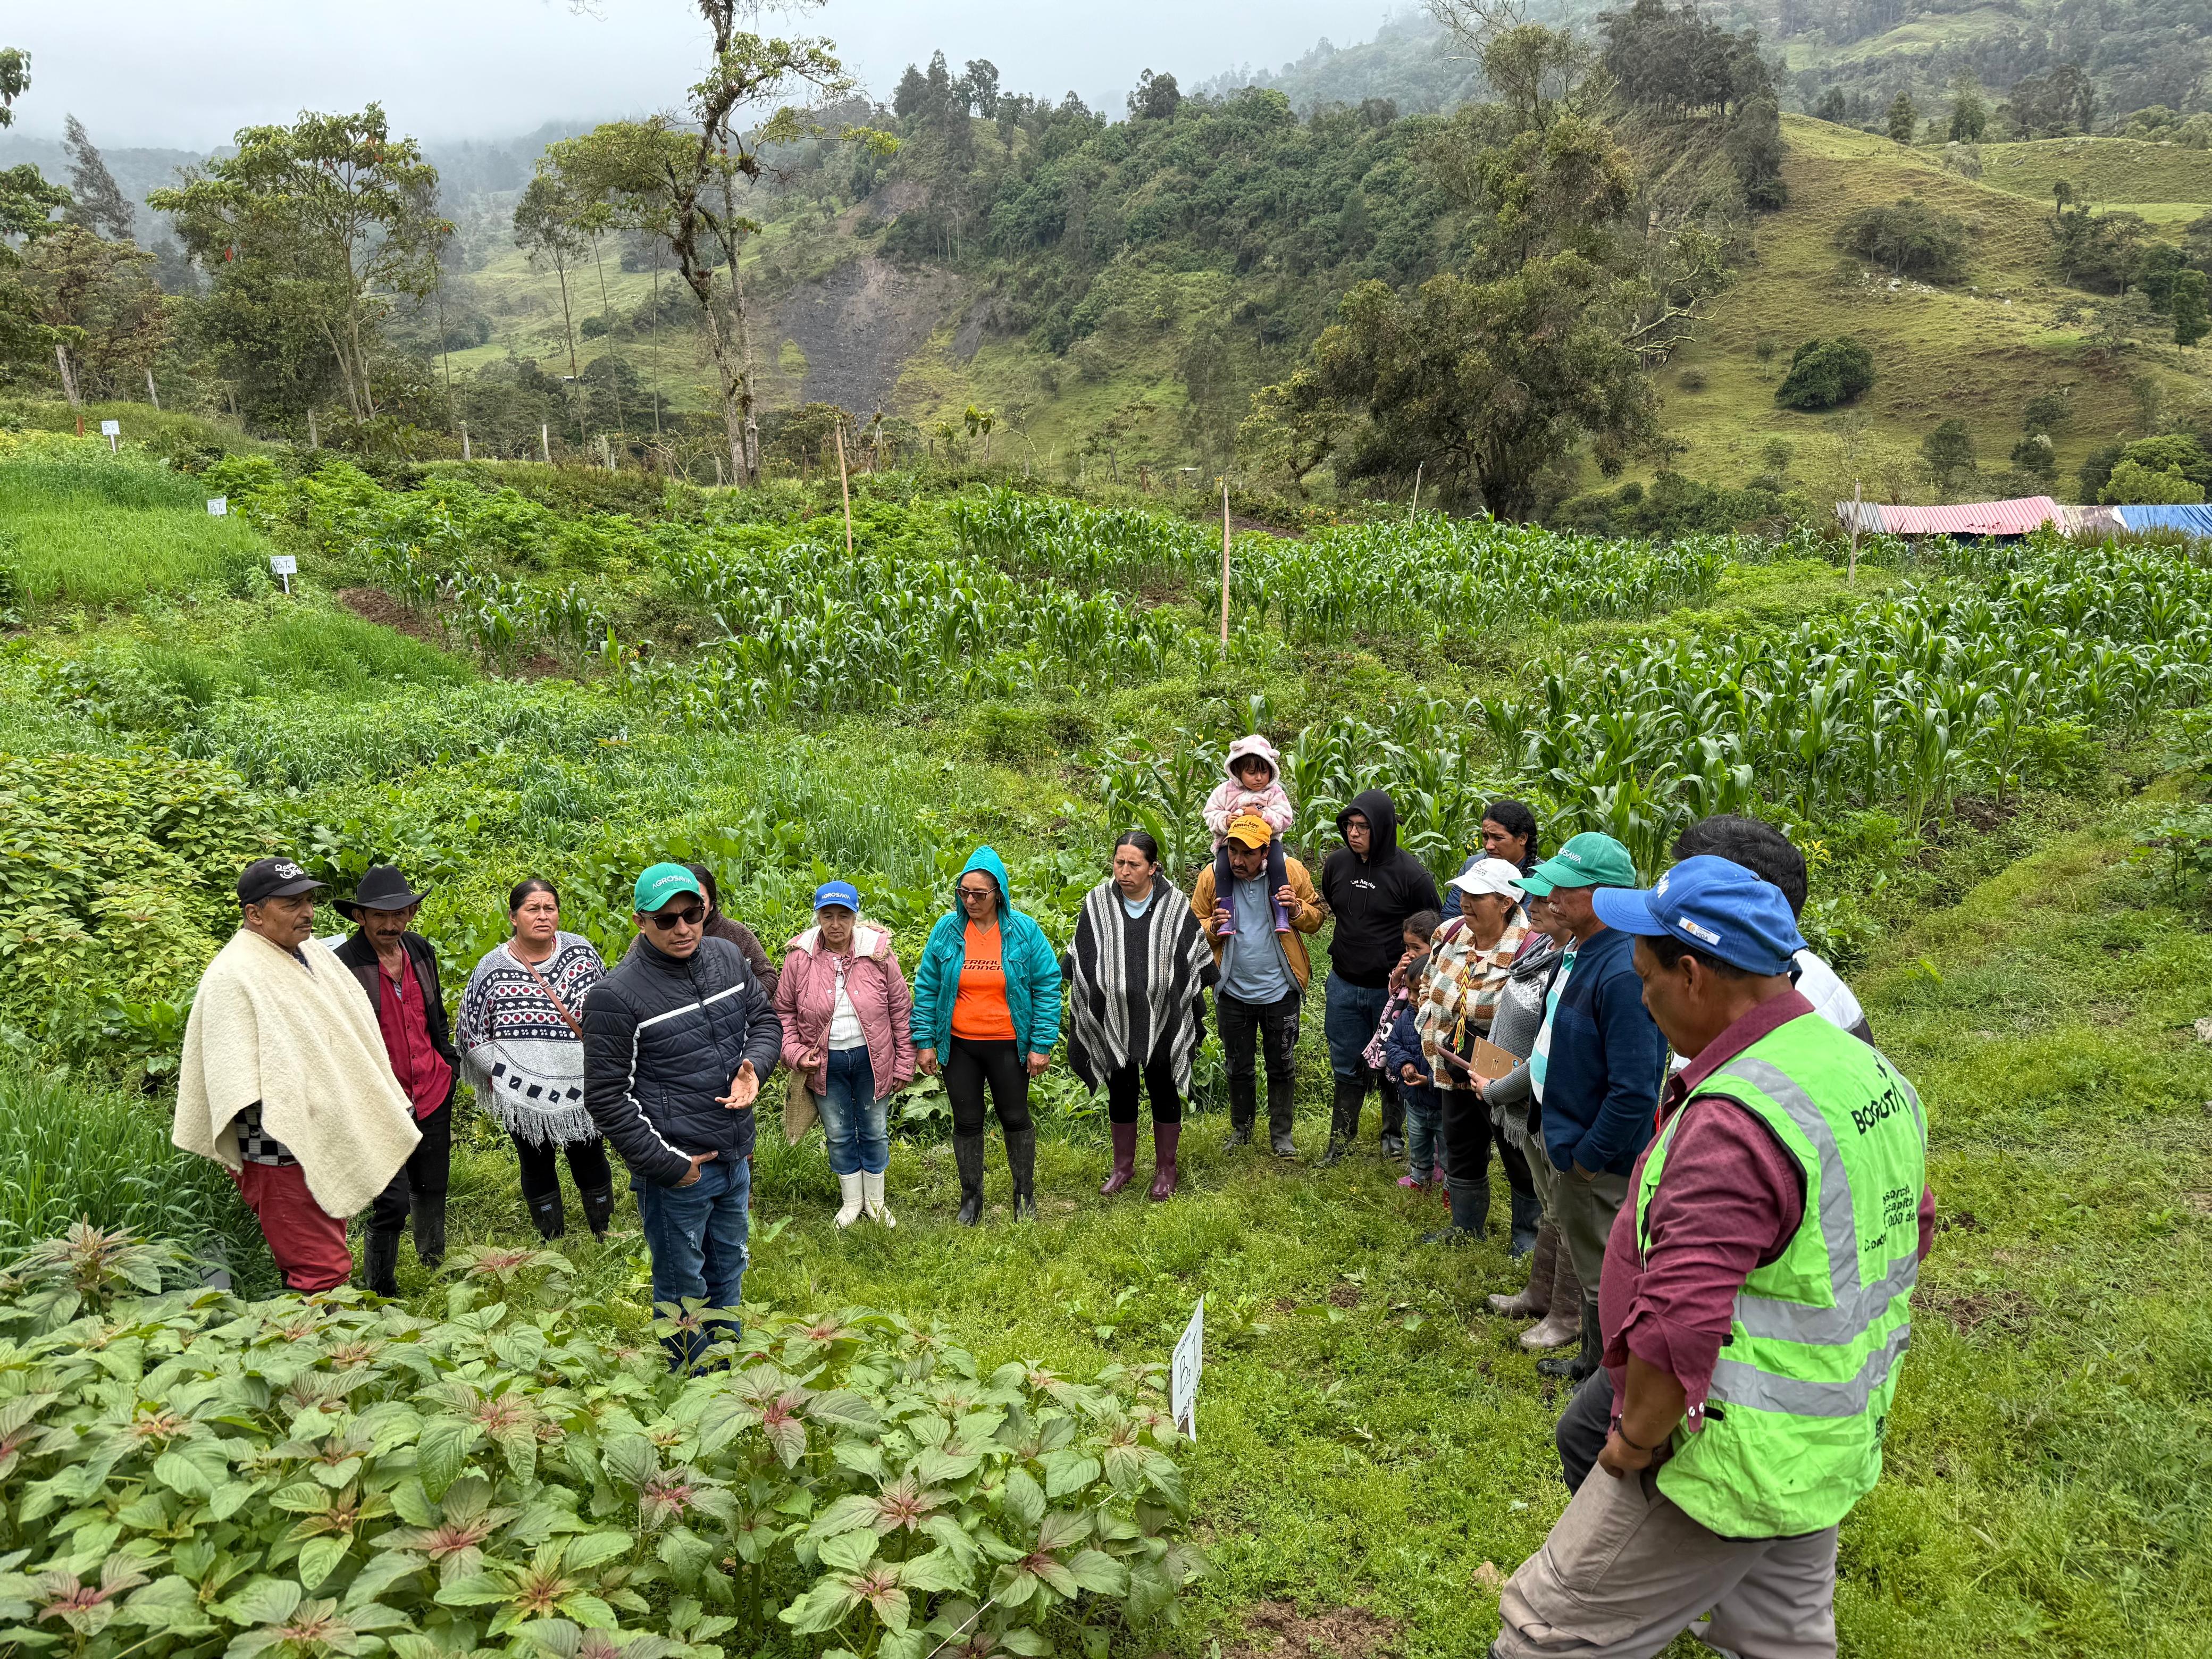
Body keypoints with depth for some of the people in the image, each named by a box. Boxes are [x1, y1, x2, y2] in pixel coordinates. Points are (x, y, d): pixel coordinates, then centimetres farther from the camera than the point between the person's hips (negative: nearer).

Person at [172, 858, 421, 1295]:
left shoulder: (313, 955, 12)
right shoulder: (232, 976, -15)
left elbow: (356, 1035, 21)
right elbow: (237, 1078, -20)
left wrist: (394, 1108, 20)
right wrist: (272, 1134, -26)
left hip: (329, 1142, 9)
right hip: (284, 1153, -9)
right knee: (322, 1272, -9)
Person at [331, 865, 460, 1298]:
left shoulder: (421, 950, 5)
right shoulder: (344, 965, -15)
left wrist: (450, 1064, 15)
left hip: (433, 1093, 6)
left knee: (432, 1189, 19)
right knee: (393, 1202, -7)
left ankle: (434, 1263, 39)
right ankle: (380, 1291, 13)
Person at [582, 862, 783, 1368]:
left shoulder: (727, 956, 0)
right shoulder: (615, 995, -18)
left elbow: (765, 1020, 13)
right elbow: (606, 1098, -15)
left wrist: (753, 1068, -9)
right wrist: (666, 1165, -15)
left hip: (736, 1159, 7)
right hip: (675, 1173, -6)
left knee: (728, 1276, 24)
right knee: (683, 1292, 11)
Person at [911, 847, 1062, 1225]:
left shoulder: (1024, 930, -9)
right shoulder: (947, 929, -5)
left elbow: (1047, 986, -6)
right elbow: (926, 988, 2)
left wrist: (1041, 1045, -9)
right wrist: (925, 1042, -1)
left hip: (1008, 1045, -1)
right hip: (958, 1045, 2)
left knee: (1016, 1119, 12)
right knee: (967, 1122, 12)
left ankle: (1025, 1194, 30)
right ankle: (971, 1196, 29)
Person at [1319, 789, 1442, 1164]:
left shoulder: (1410, 874, -17)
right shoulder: (1337, 863, -3)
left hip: (1391, 989, -3)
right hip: (1344, 985, 3)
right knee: (1346, 1066, 15)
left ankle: (1394, 1134, 35)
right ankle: (1341, 1137, 29)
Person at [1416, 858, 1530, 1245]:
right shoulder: (1451, 933, -3)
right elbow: (1428, 985, 15)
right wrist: (1430, 1034, 5)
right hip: (1454, 1074, 7)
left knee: (1521, 1160, 12)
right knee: (1461, 1153, 23)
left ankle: (1529, 1235, 34)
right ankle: (1466, 1227, 43)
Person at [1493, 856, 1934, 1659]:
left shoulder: (1733, 1119, -29)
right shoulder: (1873, 1073, 3)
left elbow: (1676, 1329, -32)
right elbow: (1912, 1227, 17)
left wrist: (1635, 1442, -16)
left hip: (1735, 1463, -9)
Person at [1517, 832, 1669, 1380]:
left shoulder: (1622, 972, -29)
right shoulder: (1580, 949, 3)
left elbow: (1634, 1088, -30)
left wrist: (1588, 1157, -20)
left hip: (1600, 1167, -10)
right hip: (1569, 1138, 10)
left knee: (1604, 1276, 8)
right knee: (1588, 1263, 25)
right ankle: (1592, 1360, 42)